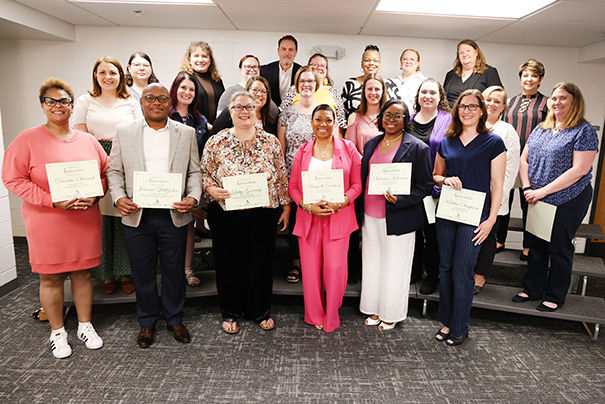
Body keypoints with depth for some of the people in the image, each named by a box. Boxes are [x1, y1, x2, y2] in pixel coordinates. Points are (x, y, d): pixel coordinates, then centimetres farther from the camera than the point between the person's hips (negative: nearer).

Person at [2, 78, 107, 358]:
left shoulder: (88, 140, 7)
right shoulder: (27, 140, -3)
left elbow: (105, 172, 11)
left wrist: (94, 196, -8)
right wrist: (53, 201, -17)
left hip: (85, 221, 3)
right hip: (47, 223, -2)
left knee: (83, 273, 13)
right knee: (51, 279, 8)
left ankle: (85, 326, 30)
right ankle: (57, 332, 27)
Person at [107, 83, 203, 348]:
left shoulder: (186, 133, 6)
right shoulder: (124, 132, 6)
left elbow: (194, 171, 6)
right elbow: (114, 170, 7)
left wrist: (193, 198, -11)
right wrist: (118, 198, -10)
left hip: (174, 215, 0)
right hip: (137, 215, 1)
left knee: (174, 270, 10)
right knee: (142, 272, 11)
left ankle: (174, 319, 31)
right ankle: (147, 322, 31)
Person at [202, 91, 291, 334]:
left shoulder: (270, 142, 4)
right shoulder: (216, 142, 1)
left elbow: (282, 177, 7)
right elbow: (204, 174, 5)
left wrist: (286, 207, 5)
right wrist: (212, 190, -16)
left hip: (264, 214, 1)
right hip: (227, 214, 0)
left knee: (262, 262, 11)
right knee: (229, 263, 11)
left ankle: (261, 311, 32)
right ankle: (231, 312, 32)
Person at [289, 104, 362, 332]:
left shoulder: (348, 149, 3)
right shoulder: (303, 151, 8)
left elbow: (357, 184, 1)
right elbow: (293, 187, 7)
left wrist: (338, 204, -15)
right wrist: (308, 206, -10)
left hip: (339, 217, -1)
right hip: (308, 218, 2)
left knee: (335, 268, -3)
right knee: (310, 268, 5)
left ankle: (331, 318, 19)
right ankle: (314, 315, 26)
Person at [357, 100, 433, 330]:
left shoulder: (418, 148, -6)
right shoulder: (371, 144, 10)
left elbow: (425, 186, -7)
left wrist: (399, 200, -22)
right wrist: (360, 212, 8)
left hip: (398, 219, -5)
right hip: (370, 216, 5)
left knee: (394, 266, 7)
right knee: (372, 263, 14)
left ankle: (391, 314, 26)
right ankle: (374, 310, 32)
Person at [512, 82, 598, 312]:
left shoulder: (584, 131, -9)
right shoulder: (541, 129, 10)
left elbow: (579, 170, -17)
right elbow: (524, 159, 9)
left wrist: (543, 191, -20)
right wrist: (527, 188, -6)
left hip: (567, 202, -5)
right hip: (537, 201, 6)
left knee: (559, 248, 6)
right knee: (535, 245, 13)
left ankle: (555, 296, 22)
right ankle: (533, 290, 28)